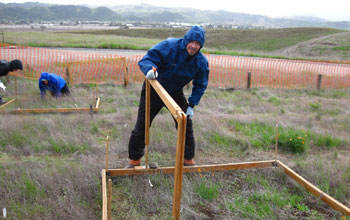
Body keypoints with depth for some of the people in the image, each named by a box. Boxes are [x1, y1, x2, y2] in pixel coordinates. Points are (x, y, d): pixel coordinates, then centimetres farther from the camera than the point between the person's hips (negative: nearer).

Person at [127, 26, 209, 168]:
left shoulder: (201, 62, -13)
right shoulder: (169, 46, -26)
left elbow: (200, 85, -1)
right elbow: (146, 59, -28)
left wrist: (192, 105, -8)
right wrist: (150, 69, -51)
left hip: (175, 93, 3)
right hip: (153, 91, -3)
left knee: (186, 126, 3)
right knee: (141, 126, 2)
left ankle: (188, 159, 25)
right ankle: (134, 160, 22)